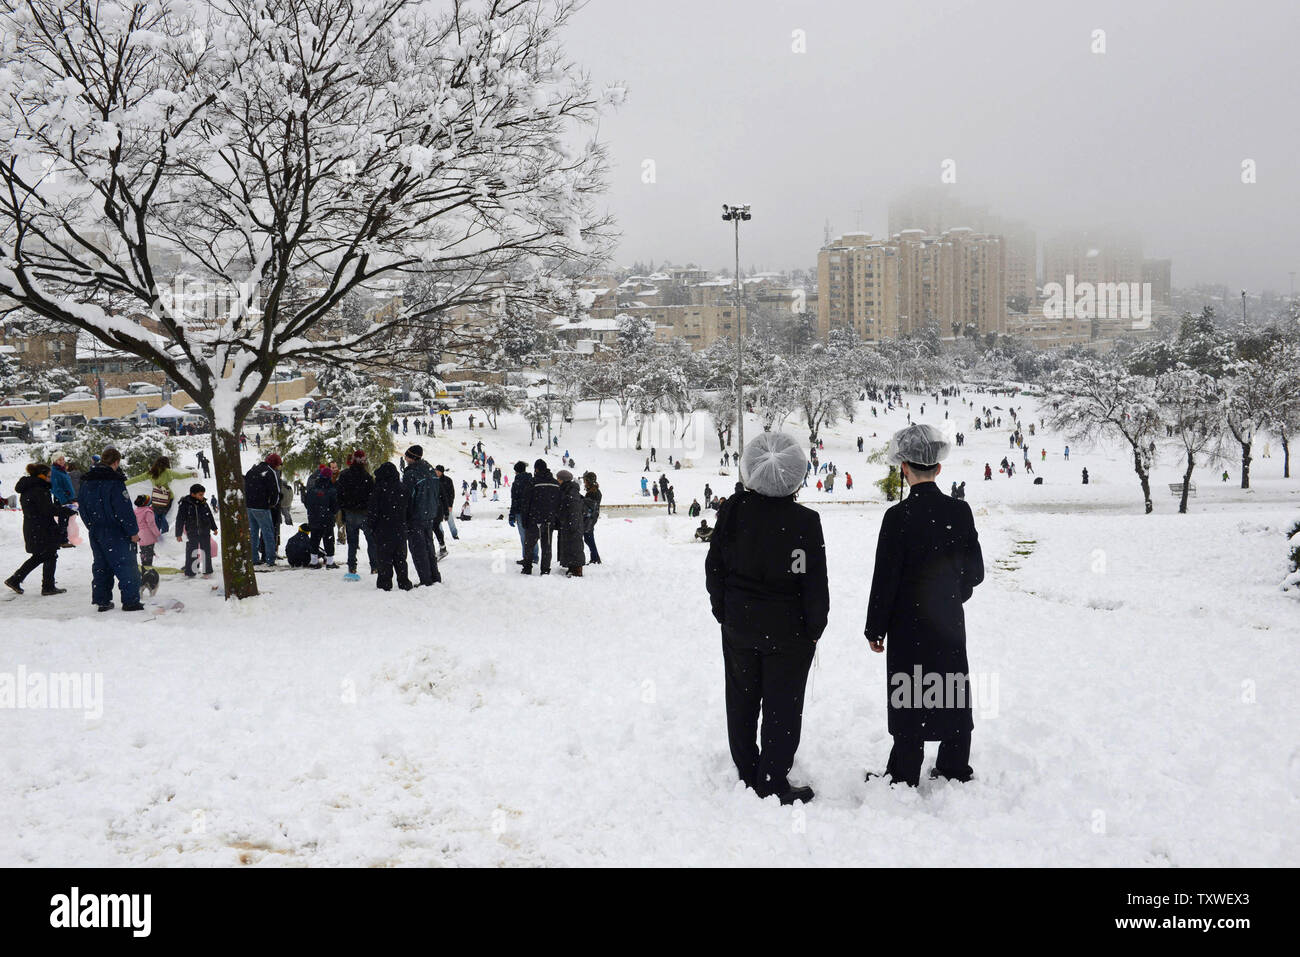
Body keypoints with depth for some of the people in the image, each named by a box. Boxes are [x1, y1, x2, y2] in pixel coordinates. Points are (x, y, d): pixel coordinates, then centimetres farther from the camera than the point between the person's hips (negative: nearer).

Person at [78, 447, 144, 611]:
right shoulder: (114, 481, -16)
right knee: (126, 566, -1)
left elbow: (82, 508, 17)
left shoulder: (86, 482, 9)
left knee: (100, 566, 15)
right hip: (115, 533, -7)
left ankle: (102, 601, 16)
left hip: (95, 532, 7)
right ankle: (130, 601, -3)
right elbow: (125, 510, -17)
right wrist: (133, 531, -10)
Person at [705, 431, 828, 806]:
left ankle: (747, 774, 30)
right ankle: (773, 784, 13)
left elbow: (714, 567, 0)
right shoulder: (804, 521, -17)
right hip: (788, 631, -3)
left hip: (738, 625, 4)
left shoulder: (733, 510, -8)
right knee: (782, 705, 8)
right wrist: (815, 627, 1)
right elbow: (814, 582, -13)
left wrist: (723, 610, 13)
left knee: (742, 700, 18)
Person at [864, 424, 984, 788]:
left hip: (909, 625, -4)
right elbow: (975, 573, 4)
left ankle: (903, 778, 14)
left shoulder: (899, 516, -17)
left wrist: (875, 628, -3)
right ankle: (955, 770, 28)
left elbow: (885, 579, -13)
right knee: (953, 695, 15)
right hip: (951, 623, 4)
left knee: (909, 701, 5)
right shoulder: (960, 511, -3)